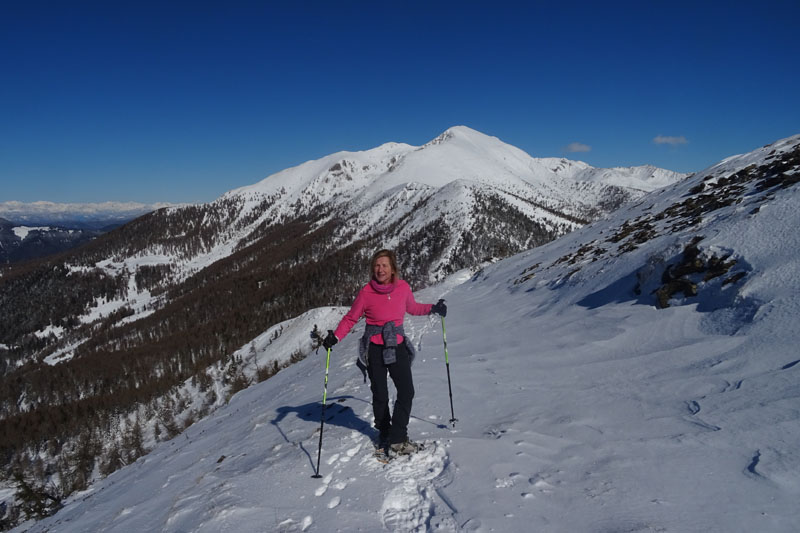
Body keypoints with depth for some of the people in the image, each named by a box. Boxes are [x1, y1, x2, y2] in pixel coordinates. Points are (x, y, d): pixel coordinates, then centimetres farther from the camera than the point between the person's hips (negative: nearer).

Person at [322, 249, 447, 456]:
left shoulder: (403, 287, -4)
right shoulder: (367, 292, -12)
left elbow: (412, 307, 17)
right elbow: (351, 318, -2)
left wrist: (433, 308, 8)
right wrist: (335, 337, -15)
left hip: (398, 346, 2)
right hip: (374, 349, -2)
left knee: (406, 392, -6)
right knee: (380, 395, 8)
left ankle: (397, 438, 5)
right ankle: (384, 434, 30)